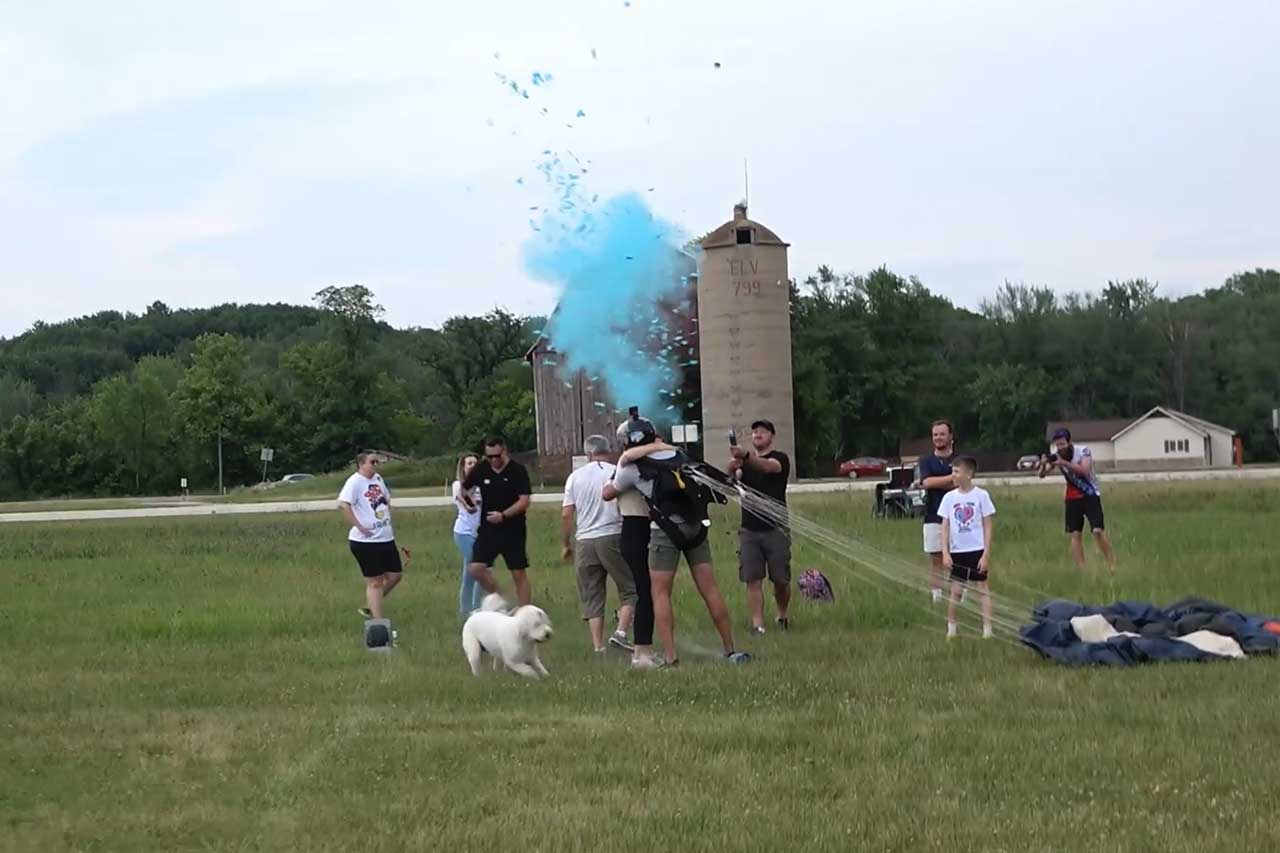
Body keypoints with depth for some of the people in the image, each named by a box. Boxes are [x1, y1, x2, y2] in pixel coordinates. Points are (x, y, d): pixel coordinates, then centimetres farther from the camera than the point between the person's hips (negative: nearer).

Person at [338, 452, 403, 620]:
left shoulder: (378, 478, 10)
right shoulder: (355, 482, -15)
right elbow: (342, 505, -28)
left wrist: (388, 520, 14)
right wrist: (359, 526, -25)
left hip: (386, 538, 8)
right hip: (366, 541, -8)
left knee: (395, 575, 10)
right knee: (375, 581, -2)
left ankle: (370, 608, 26)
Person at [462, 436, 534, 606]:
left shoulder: (517, 470, -9)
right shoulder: (481, 469, 1)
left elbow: (524, 501, -14)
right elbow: (464, 489, 19)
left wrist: (503, 515, -22)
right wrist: (469, 502, 6)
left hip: (513, 530, -3)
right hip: (488, 528, 3)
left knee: (519, 574, 1)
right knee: (476, 569, -10)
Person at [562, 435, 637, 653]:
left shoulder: (575, 476, 8)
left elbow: (566, 514, 6)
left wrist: (565, 544, 16)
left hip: (585, 542, 3)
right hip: (613, 537, -3)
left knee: (592, 596, 7)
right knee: (630, 588, 6)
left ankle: (598, 647, 3)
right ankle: (621, 633, -11)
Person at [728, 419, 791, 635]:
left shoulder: (780, 458, -1)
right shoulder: (744, 462, 12)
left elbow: (768, 467, -26)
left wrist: (746, 456, -46)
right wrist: (732, 468, -34)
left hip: (775, 529, -3)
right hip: (749, 529, 3)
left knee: (781, 579, 3)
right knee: (753, 579, -4)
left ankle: (783, 615, 25)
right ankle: (757, 623, -4)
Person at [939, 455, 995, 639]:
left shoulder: (981, 495, -5)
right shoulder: (949, 497, 2)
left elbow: (987, 526, -3)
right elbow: (945, 526, 5)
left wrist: (986, 554, -8)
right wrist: (945, 552, -3)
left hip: (977, 550, -2)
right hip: (957, 551, 2)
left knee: (983, 588, 2)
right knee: (956, 590, 4)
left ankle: (987, 629, 4)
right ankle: (951, 629, 14)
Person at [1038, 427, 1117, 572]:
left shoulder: (1083, 451, -19)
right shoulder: (1056, 456, -8)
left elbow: (1084, 470, -36)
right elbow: (1041, 475, -13)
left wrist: (1065, 463, -46)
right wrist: (1043, 464, -34)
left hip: (1090, 495, -4)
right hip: (1072, 498, 4)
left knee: (1098, 531, -15)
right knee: (1075, 534, -1)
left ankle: (1112, 565, -5)